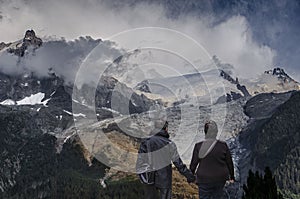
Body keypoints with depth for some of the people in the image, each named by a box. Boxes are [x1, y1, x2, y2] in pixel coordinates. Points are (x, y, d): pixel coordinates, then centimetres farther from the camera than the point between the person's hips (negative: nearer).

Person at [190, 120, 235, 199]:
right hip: (220, 179, 1)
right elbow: (229, 163, 1)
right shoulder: (223, 145, -9)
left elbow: (193, 164, -5)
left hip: (204, 180, -1)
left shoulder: (198, 146, -12)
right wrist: (232, 176, 16)